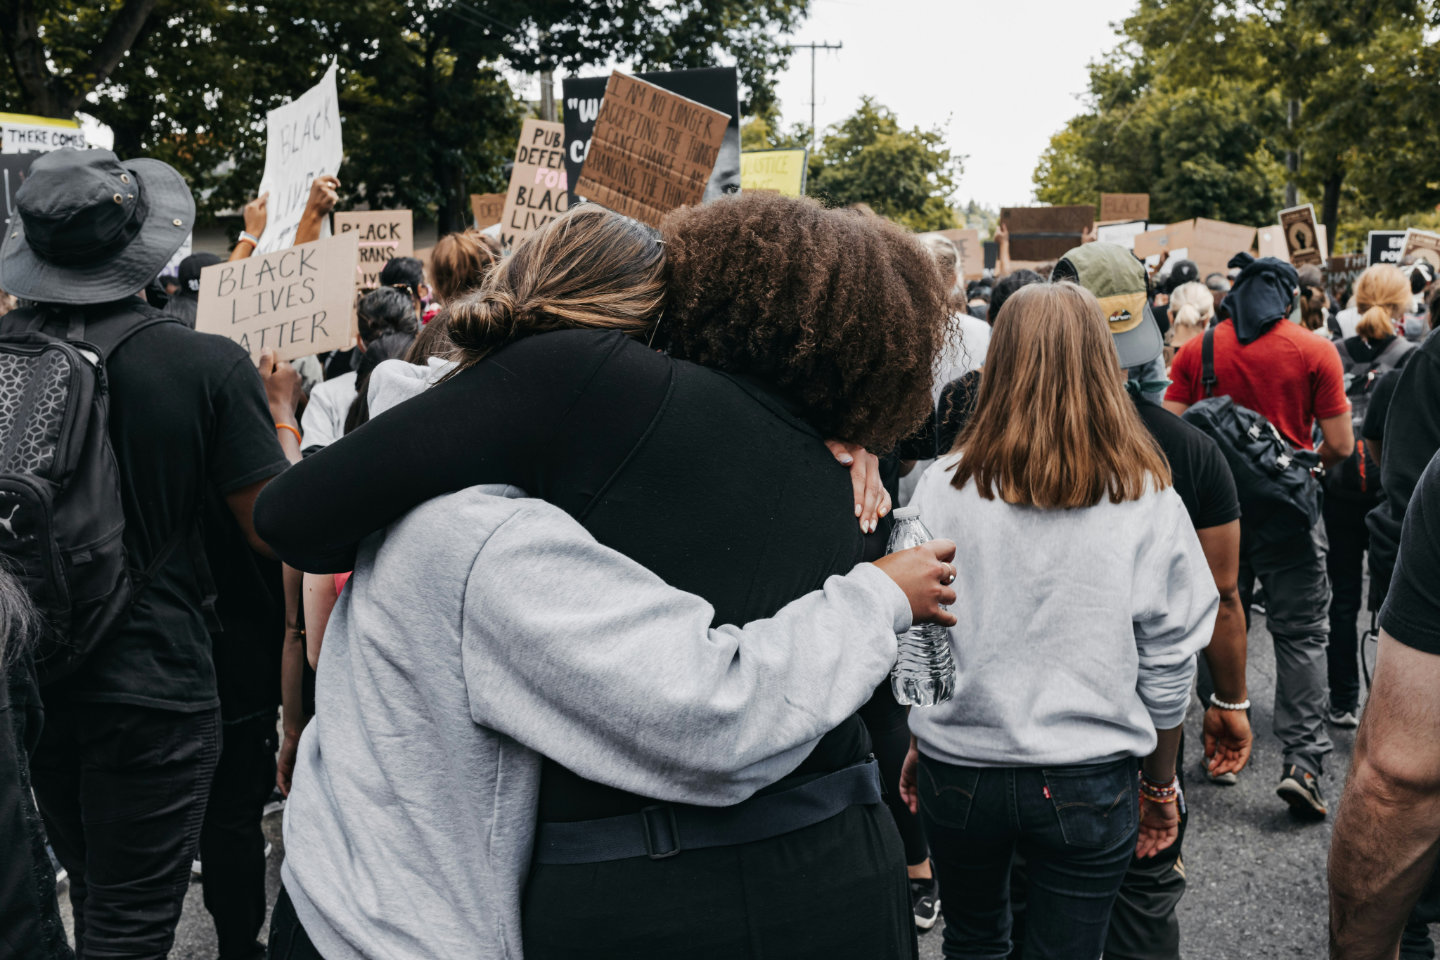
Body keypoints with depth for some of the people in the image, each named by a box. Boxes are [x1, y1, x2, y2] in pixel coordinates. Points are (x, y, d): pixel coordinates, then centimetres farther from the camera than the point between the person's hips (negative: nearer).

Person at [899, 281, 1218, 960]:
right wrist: (1161, 784, 12)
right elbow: (1168, 665, -3)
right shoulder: (1148, 501, -9)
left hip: (959, 771, 1)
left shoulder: (945, 487, -9)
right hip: (1088, 786, -1)